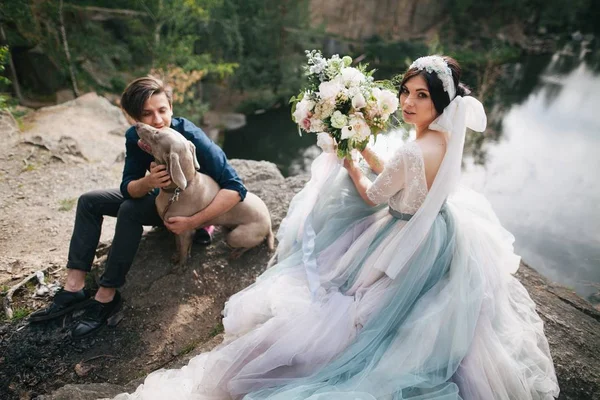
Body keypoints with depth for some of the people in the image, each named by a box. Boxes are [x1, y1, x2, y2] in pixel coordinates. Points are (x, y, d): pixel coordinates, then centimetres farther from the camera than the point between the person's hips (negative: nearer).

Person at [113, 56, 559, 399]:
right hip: (442, 235, 8)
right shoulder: (447, 136, -7)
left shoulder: (413, 153, -35)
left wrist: (345, 154, -5)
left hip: (408, 245, -8)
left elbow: (371, 196, -17)